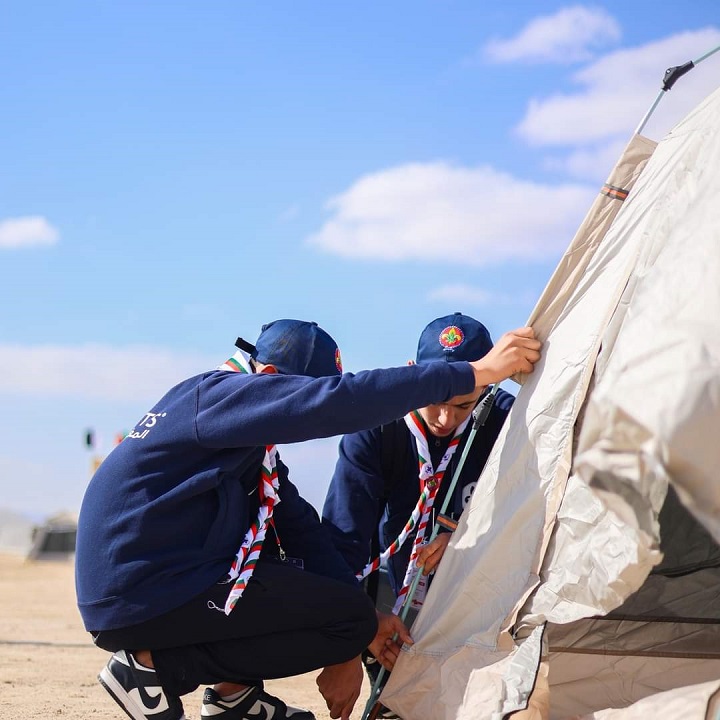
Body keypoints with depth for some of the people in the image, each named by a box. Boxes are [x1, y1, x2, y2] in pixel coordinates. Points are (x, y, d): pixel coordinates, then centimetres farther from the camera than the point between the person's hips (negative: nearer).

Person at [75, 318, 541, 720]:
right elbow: (337, 403, -27)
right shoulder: (221, 394, -14)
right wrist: (477, 373, -25)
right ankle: (156, 666, -8)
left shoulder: (250, 439, 17)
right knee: (350, 616, -9)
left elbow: (297, 523, 13)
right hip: (140, 599, -10)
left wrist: (362, 625, 6)